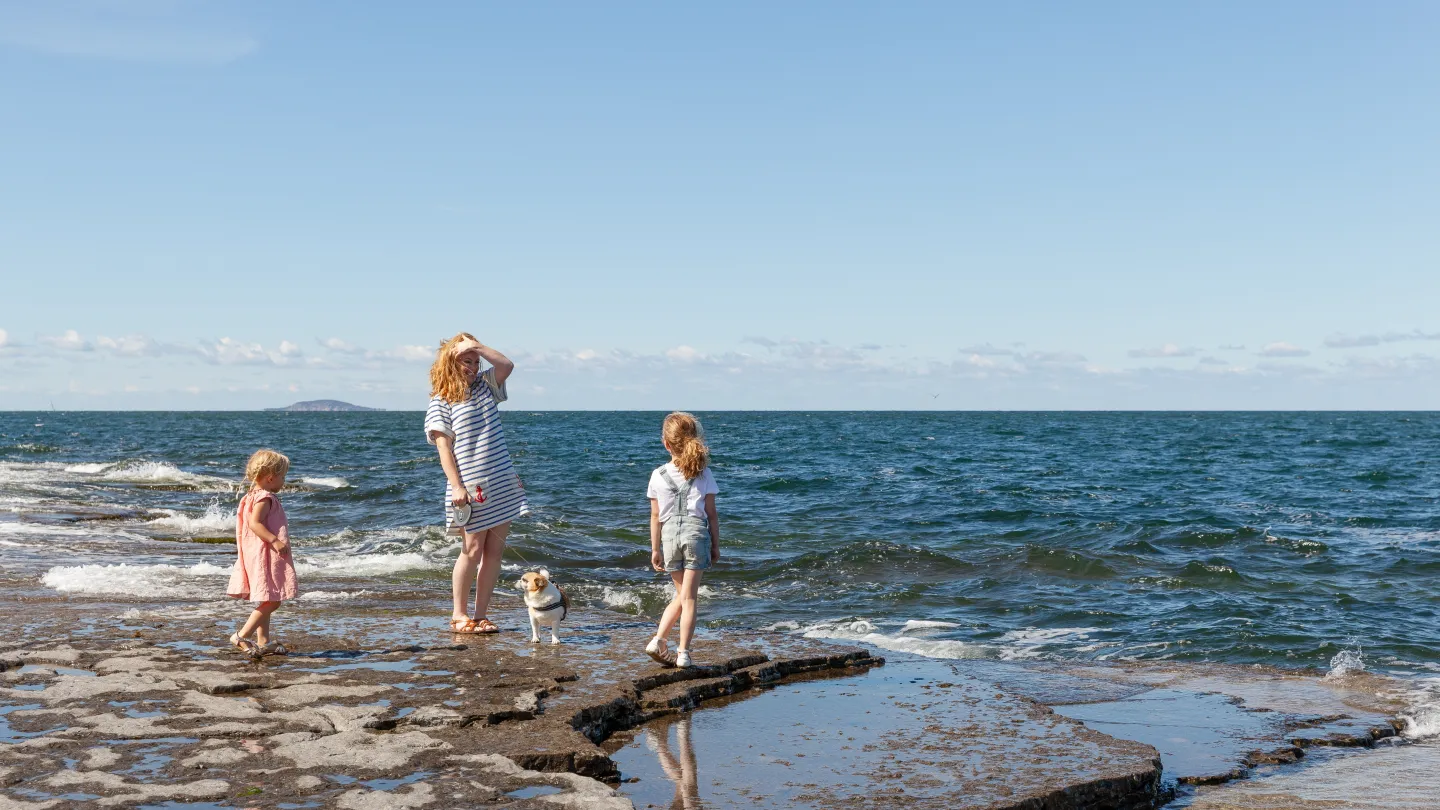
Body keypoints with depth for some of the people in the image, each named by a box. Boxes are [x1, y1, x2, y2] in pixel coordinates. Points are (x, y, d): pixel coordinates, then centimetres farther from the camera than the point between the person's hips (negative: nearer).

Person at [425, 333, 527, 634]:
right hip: (471, 489, -6)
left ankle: (480, 615, 8)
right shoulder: (441, 401, -1)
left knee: (494, 550, 3)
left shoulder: (484, 387, 16)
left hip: (502, 483, 6)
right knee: (472, 550, -4)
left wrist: (475, 346, -3)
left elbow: (506, 365, 1)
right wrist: (456, 486, -15)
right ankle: (458, 615, 7)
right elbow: (443, 446, -8)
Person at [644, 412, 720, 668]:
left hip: (670, 536, 2)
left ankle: (658, 640, 7)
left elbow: (655, 516, 4)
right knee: (688, 598, 2)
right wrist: (716, 545, 9)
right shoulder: (703, 474, -1)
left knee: (681, 595, 19)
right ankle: (683, 653, 1)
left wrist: (655, 549, 11)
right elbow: (711, 514, 1)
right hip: (696, 533, -2)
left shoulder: (658, 475, 2)